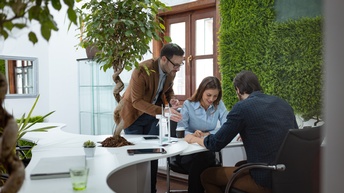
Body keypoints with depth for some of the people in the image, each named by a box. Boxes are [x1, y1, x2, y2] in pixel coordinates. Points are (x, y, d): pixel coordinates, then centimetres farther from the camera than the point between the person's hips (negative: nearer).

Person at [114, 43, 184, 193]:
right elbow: (137, 102, -31)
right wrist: (163, 111, -40)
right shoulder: (142, 70, -30)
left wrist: (172, 100, -14)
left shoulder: (171, 71, -9)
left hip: (153, 113, 5)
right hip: (134, 113, -5)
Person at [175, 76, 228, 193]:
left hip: (207, 150, 2)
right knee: (198, 161, -34)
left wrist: (208, 134, -21)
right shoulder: (188, 105, -6)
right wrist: (193, 135, -35)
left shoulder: (219, 105, 2)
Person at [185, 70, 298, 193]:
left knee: (206, 175, 12)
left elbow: (215, 144, -4)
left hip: (265, 179, -7)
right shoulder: (283, 103, 10)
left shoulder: (242, 107, -9)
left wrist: (194, 138, 18)